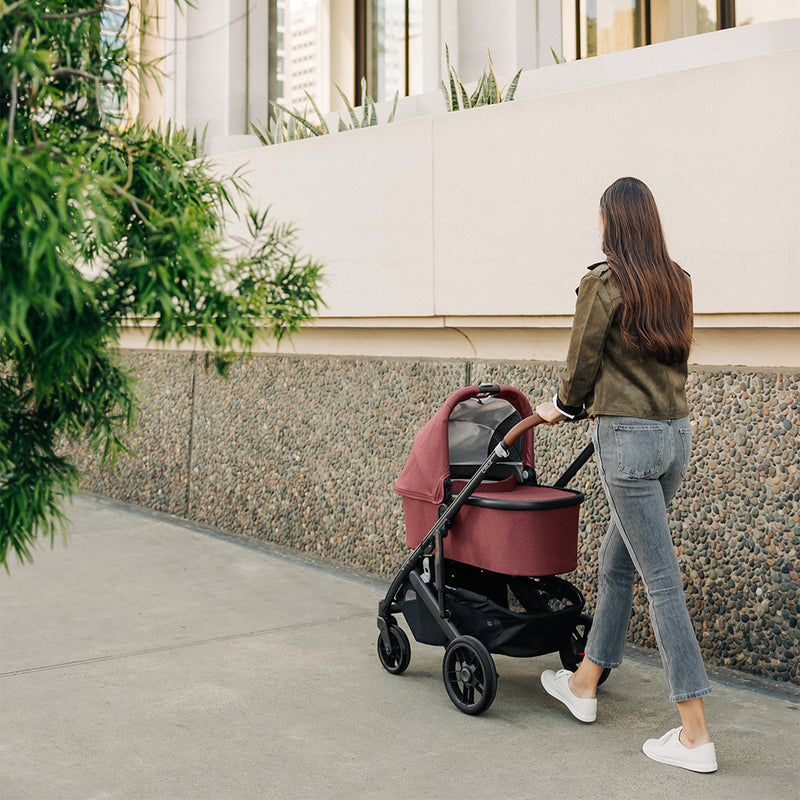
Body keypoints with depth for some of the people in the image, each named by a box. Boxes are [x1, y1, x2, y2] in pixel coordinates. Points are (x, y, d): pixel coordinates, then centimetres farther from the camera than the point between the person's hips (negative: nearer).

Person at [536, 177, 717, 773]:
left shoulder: (603, 284, -10)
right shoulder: (678, 283, 10)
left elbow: (582, 367, -3)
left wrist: (560, 407, 18)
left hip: (628, 438, -7)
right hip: (678, 433, 7)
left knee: (661, 579, -5)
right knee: (616, 562, 20)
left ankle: (695, 735, -1)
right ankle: (584, 685, 35)